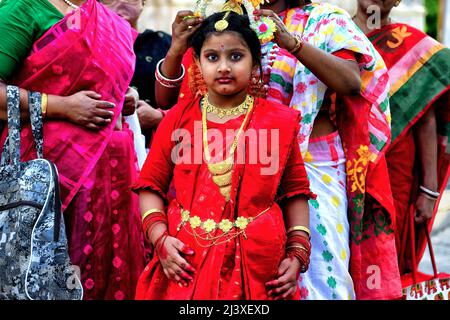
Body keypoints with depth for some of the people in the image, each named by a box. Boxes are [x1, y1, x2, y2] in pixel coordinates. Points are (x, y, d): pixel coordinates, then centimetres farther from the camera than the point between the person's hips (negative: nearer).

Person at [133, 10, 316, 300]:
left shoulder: (278, 122, 1)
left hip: (258, 264, 0)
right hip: (187, 260, 1)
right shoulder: (179, 119, 3)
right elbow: (152, 184, 6)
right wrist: (161, 239, -7)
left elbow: (295, 191, 6)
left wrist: (297, 254, 0)